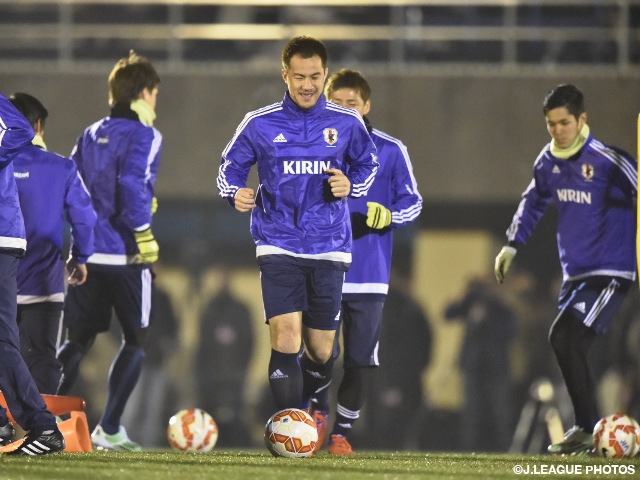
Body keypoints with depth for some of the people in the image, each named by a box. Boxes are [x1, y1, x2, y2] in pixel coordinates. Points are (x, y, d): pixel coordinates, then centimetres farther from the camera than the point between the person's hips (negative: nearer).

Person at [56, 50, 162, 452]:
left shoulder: (90, 135, 14)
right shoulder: (144, 136, -7)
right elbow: (133, 184, -21)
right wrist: (144, 236, -15)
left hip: (87, 251, 6)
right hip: (125, 255, -6)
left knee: (78, 340, 13)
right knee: (137, 340, 6)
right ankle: (109, 430, -1)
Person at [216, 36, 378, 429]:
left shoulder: (347, 123, 3)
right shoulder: (260, 124, 0)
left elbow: (368, 164, 18)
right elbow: (231, 166, 11)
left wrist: (351, 186, -4)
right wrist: (236, 194, -11)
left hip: (329, 249, 2)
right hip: (279, 246, -2)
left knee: (321, 353, 7)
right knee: (285, 341, -18)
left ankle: (300, 407, 35)